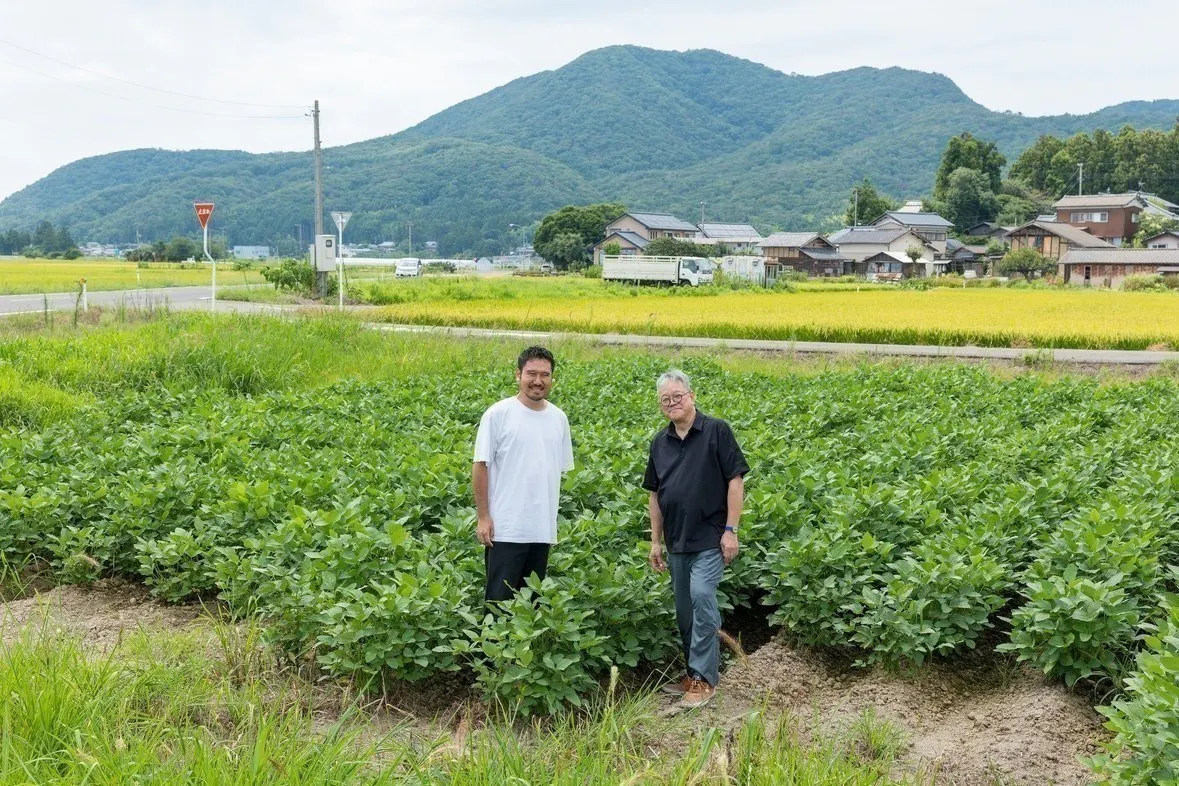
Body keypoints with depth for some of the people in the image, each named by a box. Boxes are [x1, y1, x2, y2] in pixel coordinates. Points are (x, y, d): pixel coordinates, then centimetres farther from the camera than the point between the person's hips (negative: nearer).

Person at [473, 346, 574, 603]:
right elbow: (480, 466, -6)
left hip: (543, 531, 5)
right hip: (505, 530, -5)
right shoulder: (498, 415, -7)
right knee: (499, 599, -1)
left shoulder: (559, 418, 9)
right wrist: (483, 517, -10)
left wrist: (552, 519, 12)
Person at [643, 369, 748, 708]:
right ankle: (696, 673, 25)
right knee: (684, 609, 11)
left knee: (701, 596, -17)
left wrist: (731, 530, -13)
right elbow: (655, 494, 15)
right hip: (677, 541, 6)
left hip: (709, 537, -6)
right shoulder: (660, 442, 9)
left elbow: (736, 480, -8)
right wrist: (656, 541, 12)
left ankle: (704, 677, -6)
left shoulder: (717, 431, -7)